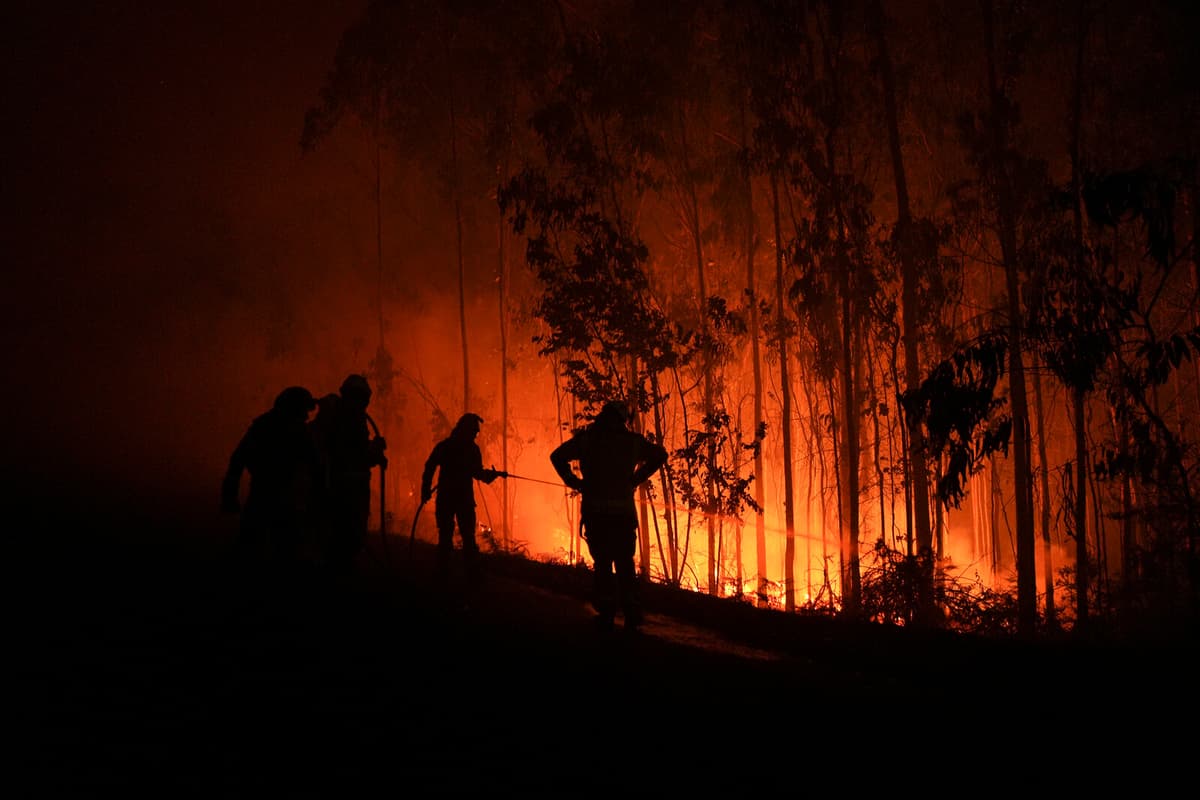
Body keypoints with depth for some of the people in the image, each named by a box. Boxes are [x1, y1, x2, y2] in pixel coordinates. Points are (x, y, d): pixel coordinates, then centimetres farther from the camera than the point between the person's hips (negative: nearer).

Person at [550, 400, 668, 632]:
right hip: (624, 510, 1)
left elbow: (558, 456, -2)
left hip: (595, 510, -1)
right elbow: (659, 455, 9)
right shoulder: (631, 440, 4)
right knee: (625, 563, 9)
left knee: (602, 562, 7)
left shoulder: (586, 438, 2)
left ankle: (606, 614, 2)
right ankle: (631, 615, 4)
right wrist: (635, 479, 10)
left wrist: (575, 482, 4)